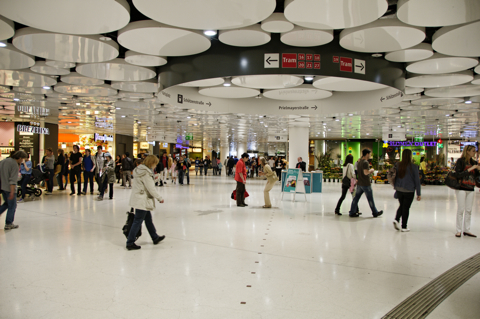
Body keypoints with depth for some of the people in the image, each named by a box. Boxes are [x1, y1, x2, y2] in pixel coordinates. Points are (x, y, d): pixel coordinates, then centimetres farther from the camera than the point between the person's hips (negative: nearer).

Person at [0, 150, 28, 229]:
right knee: (12, 206, 4)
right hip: (9, 188, -8)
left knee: (7, 203, 23)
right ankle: (8, 224, 10)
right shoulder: (15, 165, -17)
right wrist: (12, 192, -22)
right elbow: (13, 180, -22)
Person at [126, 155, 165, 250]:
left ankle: (155, 238, 33)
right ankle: (130, 243, 4)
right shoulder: (146, 173, -20)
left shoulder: (139, 170, 9)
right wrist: (160, 198, -8)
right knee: (138, 221, -3)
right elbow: (151, 189, -19)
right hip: (142, 201, -10)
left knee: (148, 219, 20)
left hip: (137, 199, 10)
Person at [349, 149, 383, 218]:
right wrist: (371, 170, -7)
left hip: (359, 183, 8)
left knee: (356, 198, 7)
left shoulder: (360, 162, 12)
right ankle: (375, 213, 18)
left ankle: (352, 212, 8)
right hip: (366, 184, -8)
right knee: (370, 199, 5)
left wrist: (369, 171, 15)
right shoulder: (365, 162, -17)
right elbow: (366, 172, -24)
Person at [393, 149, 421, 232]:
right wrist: (419, 193, 0)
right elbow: (417, 181, -6)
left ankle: (396, 219, 1)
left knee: (401, 206, 21)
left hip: (399, 190, 4)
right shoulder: (413, 167, -11)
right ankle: (404, 227, 12)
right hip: (409, 191, -4)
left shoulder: (397, 165, 0)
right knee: (406, 208, 6)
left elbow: (394, 177, 8)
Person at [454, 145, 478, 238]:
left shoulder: (473, 162, 12)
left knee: (469, 210, 7)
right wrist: (470, 169, -17)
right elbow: (457, 175, -14)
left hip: (470, 189, 6)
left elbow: (476, 176, 13)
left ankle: (466, 230, 15)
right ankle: (458, 231, 4)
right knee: (461, 209, -3)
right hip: (461, 188, -6)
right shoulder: (460, 161, -6)